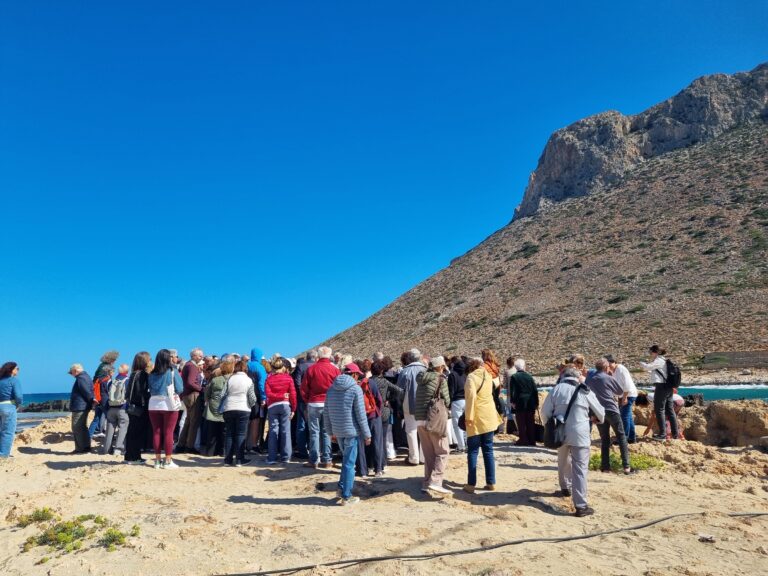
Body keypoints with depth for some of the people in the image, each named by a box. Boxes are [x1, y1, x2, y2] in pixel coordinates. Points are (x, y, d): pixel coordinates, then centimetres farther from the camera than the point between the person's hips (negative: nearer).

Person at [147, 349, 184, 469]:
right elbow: (180, 389, -5)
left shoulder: (152, 374, 4)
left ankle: (158, 460, 15)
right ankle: (168, 461, 4)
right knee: (168, 433, 1)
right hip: (169, 404, -4)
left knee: (156, 432, 9)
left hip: (153, 404, 4)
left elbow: (150, 389, 8)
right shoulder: (172, 371, -7)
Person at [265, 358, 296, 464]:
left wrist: (279, 396, -7)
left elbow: (268, 394, -11)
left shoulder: (269, 378, 3)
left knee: (273, 430, 4)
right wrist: (293, 408, 1)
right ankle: (286, 457, 5)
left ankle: (272, 457, 3)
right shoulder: (288, 378, 0)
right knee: (285, 431, 3)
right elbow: (293, 394, -4)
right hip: (285, 405, -1)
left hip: (272, 406, 1)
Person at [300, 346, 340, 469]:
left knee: (314, 432, 5)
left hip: (314, 403, -1)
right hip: (329, 404, 1)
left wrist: (307, 401, 11)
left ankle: (314, 460, 6)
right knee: (326, 432, 9)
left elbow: (304, 388, -3)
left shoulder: (311, 369, -5)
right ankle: (326, 460, 11)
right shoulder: (335, 370, -3)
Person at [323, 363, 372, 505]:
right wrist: (367, 434, -4)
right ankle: (346, 496, 8)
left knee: (346, 459, 22)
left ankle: (342, 488, 19)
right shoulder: (356, 389, -10)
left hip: (338, 431, 6)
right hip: (352, 431, -5)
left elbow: (326, 413, 11)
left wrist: (331, 431, 19)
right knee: (349, 463, 2)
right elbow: (361, 414, -11)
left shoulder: (331, 389, 8)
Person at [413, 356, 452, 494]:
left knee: (428, 453, 14)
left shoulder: (422, 380, 13)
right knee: (442, 452, 1)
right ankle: (435, 481, -11)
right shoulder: (440, 379, -5)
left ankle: (427, 483, 15)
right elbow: (446, 401, -3)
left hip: (420, 420, 6)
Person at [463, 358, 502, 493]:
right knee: (488, 450, 12)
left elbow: (471, 396, -19)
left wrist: (468, 416, -19)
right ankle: (491, 482, 14)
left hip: (476, 419, -5)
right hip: (489, 417, 5)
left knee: (473, 451, 1)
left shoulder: (471, 376, -8)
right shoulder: (488, 376, 11)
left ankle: (471, 484, 1)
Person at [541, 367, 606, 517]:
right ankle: (581, 505, -7)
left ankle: (565, 487, 44)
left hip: (561, 432, 3)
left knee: (563, 462, 25)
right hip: (580, 434, -2)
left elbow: (545, 411, 2)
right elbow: (600, 412, 12)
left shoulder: (557, 389, 2)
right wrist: (598, 419, 35)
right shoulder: (585, 391, 1)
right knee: (580, 468, -3)